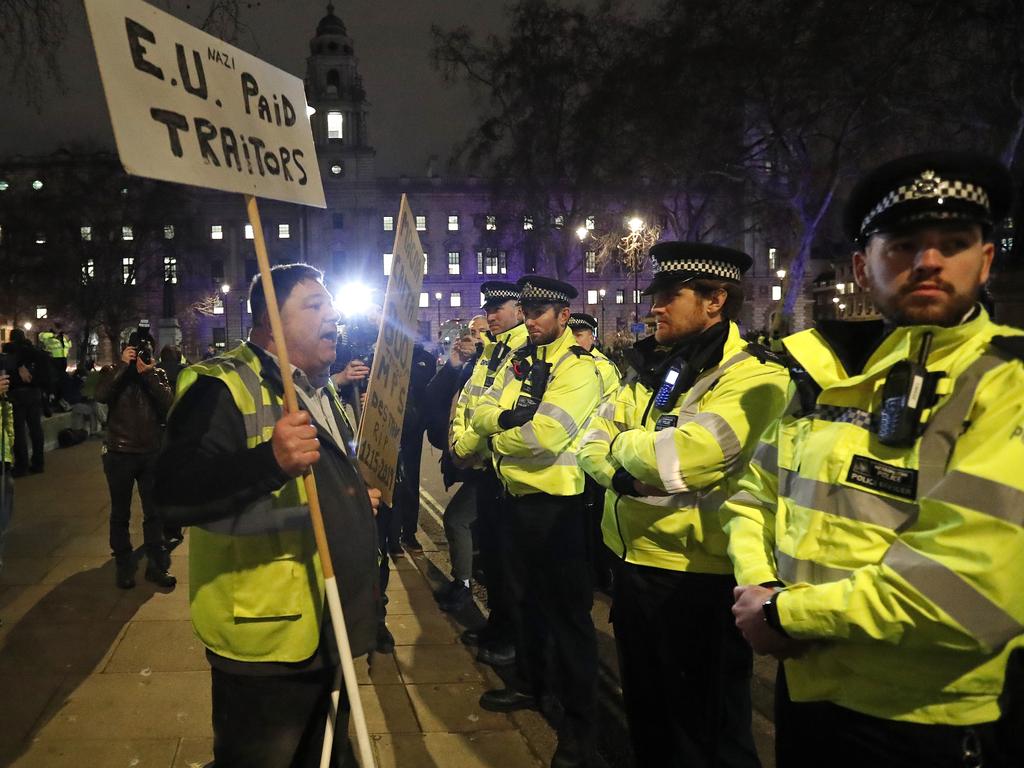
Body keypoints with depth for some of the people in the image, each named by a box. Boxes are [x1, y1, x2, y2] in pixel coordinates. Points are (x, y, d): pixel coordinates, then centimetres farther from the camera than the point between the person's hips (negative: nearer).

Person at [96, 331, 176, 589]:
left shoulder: (157, 375, 5)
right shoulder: (112, 372, 2)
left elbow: (169, 403, -12)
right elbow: (101, 395, -19)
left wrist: (147, 373, -16)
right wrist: (123, 365, -19)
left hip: (152, 453, 1)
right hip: (119, 453, -1)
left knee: (154, 512, 7)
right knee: (120, 513, 9)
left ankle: (156, 564, 18)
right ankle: (123, 566, 21)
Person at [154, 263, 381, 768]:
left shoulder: (322, 391, 11)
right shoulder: (222, 386, -18)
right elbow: (176, 494, -33)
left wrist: (358, 495, 11)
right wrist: (270, 461, -47)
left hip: (331, 628, 9)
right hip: (268, 637, -8)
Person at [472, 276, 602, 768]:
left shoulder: (579, 368, -15)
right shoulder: (519, 361, 10)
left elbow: (545, 434, -27)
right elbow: (481, 413, 0)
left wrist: (497, 435, -11)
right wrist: (505, 417, -20)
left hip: (555, 503, -8)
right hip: (515, 497, 8)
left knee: (566, 610, 2)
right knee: (523, 596, 22)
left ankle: (578, 726, 16)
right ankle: (528, 684, 43)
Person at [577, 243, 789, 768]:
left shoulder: (752, 376, -15)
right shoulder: (650, 370, 10)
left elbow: (689, 455, -28)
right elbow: (592, 444, 7)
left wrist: (622, 444, -9)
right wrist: (628, 472, -15)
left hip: (699, 577, -7)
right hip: (633, 564, 8)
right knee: (644, 710, 25)